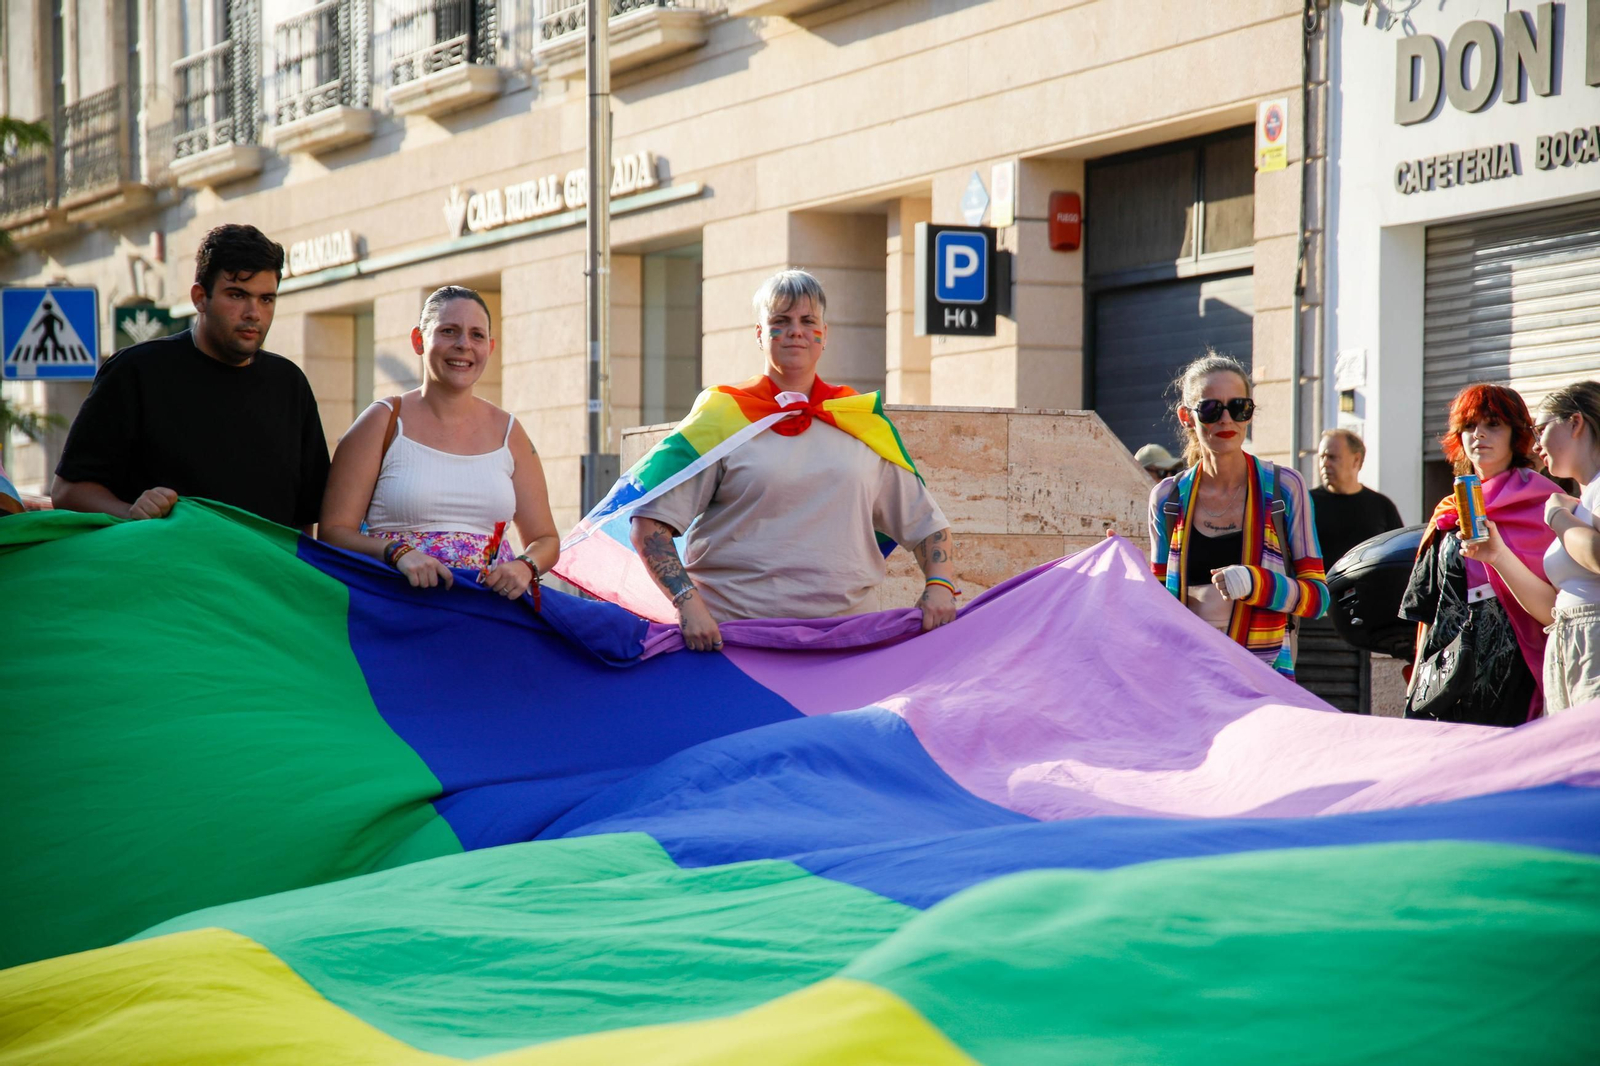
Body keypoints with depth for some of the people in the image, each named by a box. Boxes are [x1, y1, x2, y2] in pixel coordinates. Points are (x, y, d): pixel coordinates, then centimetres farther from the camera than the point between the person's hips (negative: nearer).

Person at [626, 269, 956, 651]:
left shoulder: (865, 425, 15)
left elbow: (925, 522, 20)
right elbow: (649, 526, -1)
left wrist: (940, 585, 1)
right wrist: (688, 602, -15)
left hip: (846, 637, 2)